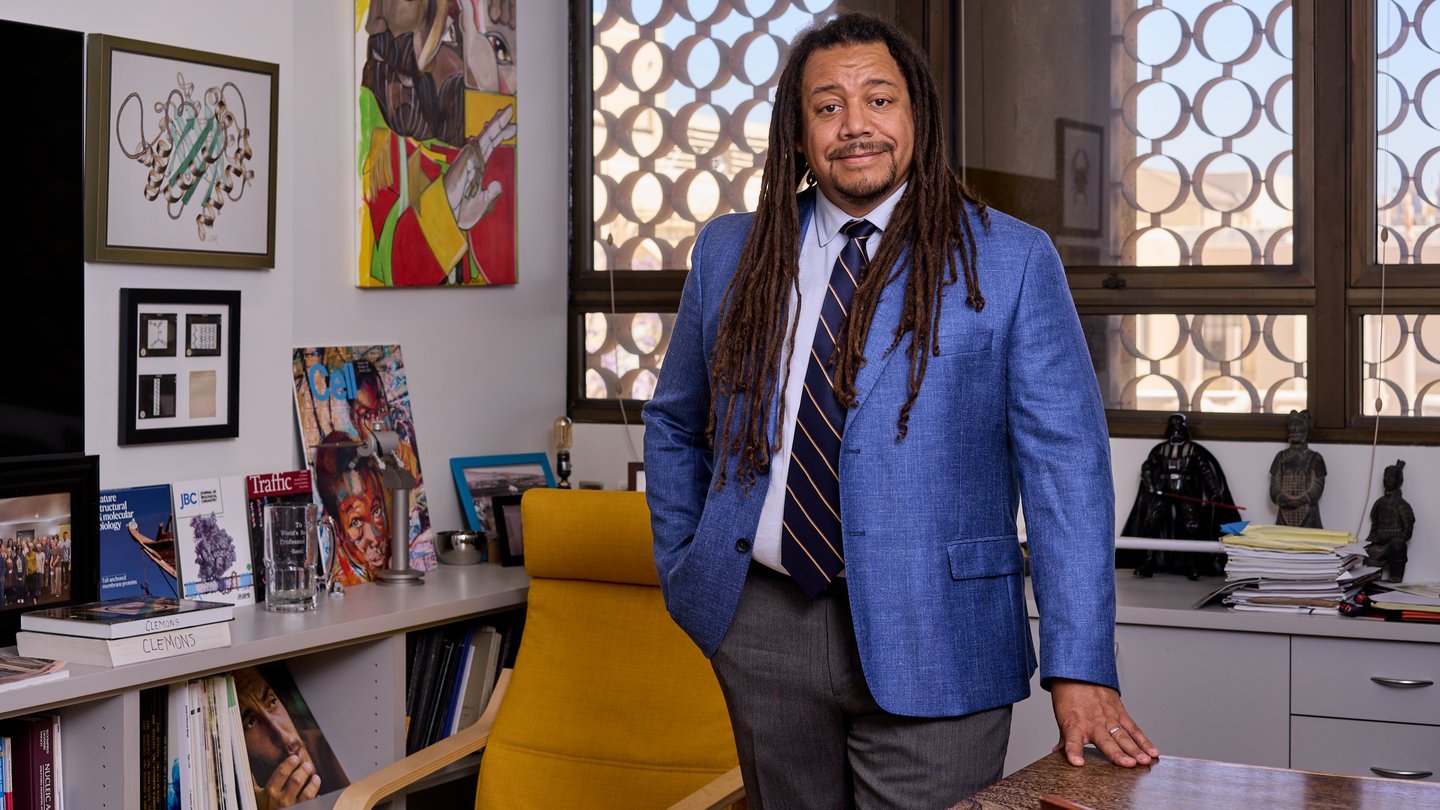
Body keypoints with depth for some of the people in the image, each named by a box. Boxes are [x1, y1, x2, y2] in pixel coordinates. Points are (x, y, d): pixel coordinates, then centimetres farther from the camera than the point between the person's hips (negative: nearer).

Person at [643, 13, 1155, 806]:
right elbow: (674, 427, 21)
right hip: (762, 625, 3)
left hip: (928, 641, -3)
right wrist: (681, 573, 12)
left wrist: (1079, 669, -14)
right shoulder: (730, 253, 8)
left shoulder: (1011, 260, -3)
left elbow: (1065, 466, -7)